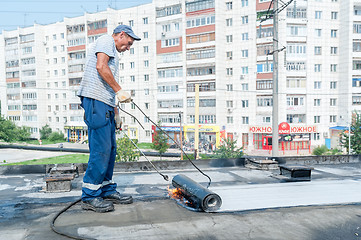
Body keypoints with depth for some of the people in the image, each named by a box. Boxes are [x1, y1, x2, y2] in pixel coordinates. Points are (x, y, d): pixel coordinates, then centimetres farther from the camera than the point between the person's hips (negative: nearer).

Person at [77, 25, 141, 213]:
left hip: (105, 104, 10)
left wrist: (115, 111, 25)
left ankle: (107, 191, 19)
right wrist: (119, 90, -15)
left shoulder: (113, 53, 32)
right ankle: (89, 196, -2)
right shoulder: (106, 40, 3)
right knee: (101, 149, -11)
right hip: (96, 100, -10)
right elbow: (101, 66, -16)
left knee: (110, 149, 10)